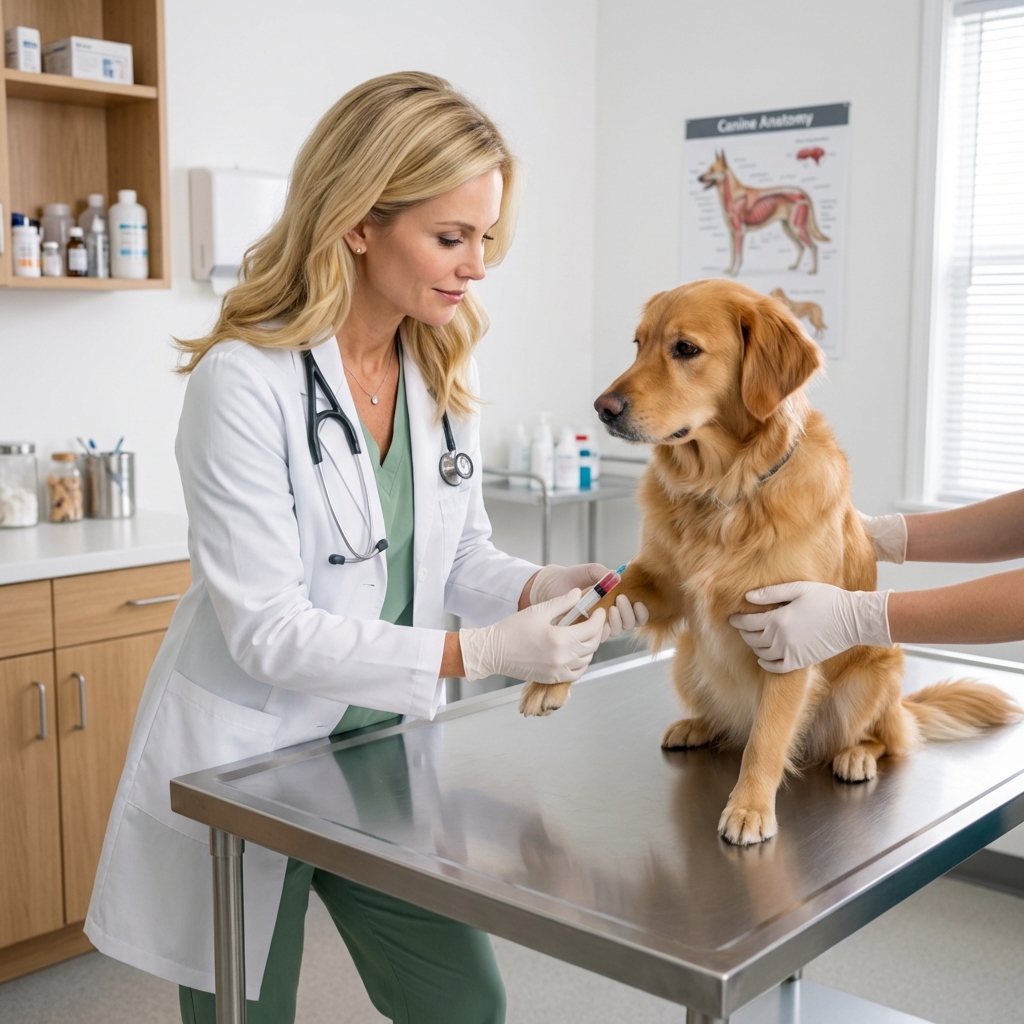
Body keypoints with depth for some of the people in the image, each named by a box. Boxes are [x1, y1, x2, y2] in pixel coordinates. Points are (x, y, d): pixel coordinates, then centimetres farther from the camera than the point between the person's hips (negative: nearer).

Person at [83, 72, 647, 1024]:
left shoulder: (442, 371, -1)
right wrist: (480, 653, -28)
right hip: (245, 765, -5)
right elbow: (268, 630, -24)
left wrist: (538, 587, -14)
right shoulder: (244, 381, -22)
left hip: (383, 753, 6)